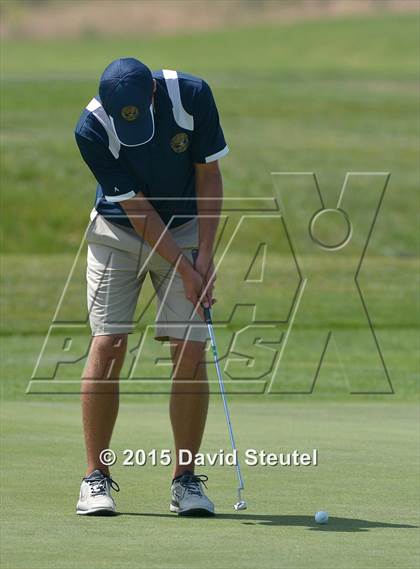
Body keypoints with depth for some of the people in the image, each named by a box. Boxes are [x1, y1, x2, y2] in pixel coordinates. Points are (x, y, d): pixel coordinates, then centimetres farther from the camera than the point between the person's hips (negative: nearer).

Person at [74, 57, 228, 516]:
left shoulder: (191, 95, -21)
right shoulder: (91, 130, -25)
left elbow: (209, 177, -10)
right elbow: (135, 207, -20)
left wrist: (204, 257, -15)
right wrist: (184, 270, -20)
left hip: (186, 229, 1)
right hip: (118, 233, -1)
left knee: (190, 351, -9)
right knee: (108, 346, -12)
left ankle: (185, 479, 0)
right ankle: (96, 478, -4)